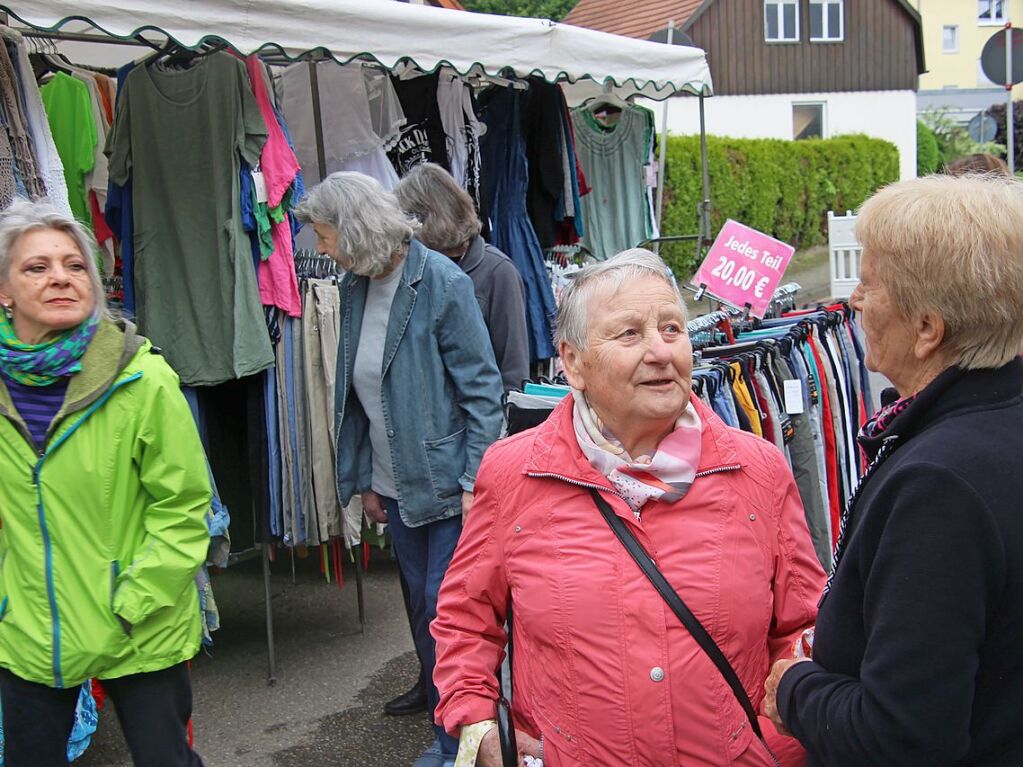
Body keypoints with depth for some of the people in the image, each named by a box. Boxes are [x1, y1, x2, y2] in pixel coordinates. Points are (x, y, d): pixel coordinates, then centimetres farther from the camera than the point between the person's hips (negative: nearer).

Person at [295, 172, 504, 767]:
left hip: (447, 482, -7)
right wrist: (366, 480, 12)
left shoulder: (443, 283, -15)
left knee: (446, 608, -2)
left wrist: (473, 482, -17)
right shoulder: (356, 287, 5)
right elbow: (357, 393, 12)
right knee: (424, 608, 15)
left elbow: (482, 388, -14)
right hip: (397, 486, 7)